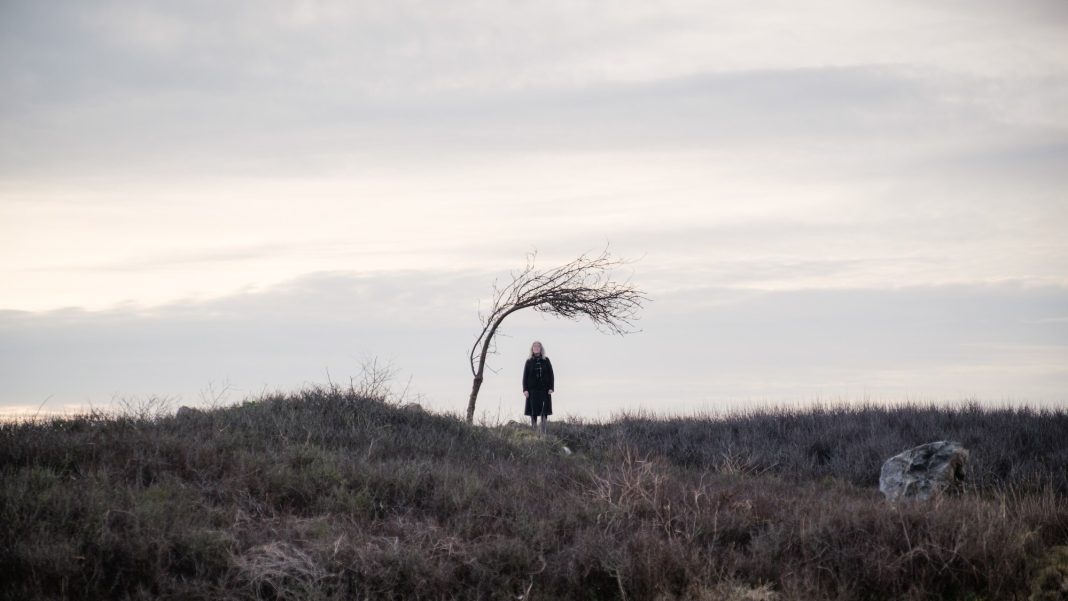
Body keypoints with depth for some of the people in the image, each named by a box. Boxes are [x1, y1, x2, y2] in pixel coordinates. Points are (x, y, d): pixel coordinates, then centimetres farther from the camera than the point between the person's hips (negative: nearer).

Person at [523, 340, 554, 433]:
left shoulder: (546, 361, 6)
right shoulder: (529, 362, 5)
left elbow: (551, 375, 5)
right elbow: (525, 376, 4)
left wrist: (551, 388, -5)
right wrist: (525, 389, -6)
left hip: (544, 389, 1)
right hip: (533, 389, -1)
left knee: (544, 411, -1)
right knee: (533, 411, -2)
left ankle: (543, 431, 3)